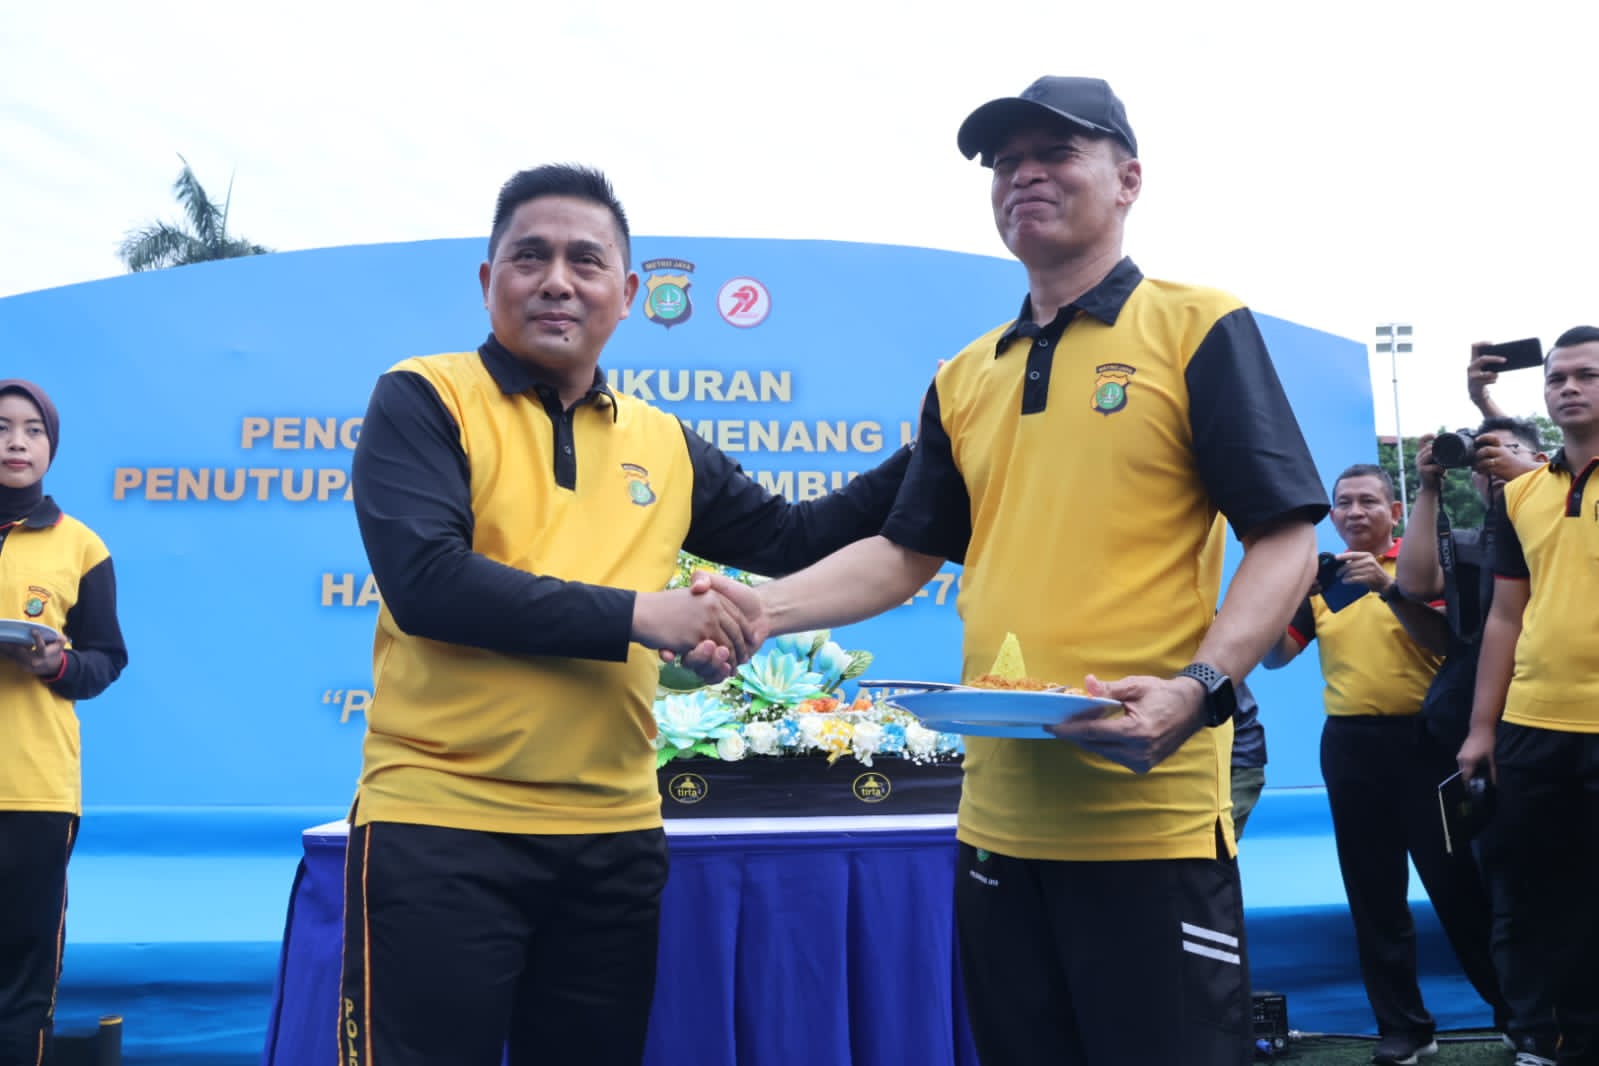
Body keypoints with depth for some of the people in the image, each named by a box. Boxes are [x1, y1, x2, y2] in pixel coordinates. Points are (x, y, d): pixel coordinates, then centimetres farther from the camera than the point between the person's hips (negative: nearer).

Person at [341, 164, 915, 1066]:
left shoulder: (663, 444, 10)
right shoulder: (422, 400, -4)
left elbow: (795, 541, 19)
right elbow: (424, 580, -18)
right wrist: (637, 614, -18)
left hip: (615, 836, 5)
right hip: (439, 826, -4)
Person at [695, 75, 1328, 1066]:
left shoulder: (1197, 327, -2)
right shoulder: (964, 380, 14)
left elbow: (1285, 538, -6)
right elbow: (907, 553, 15)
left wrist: (1198, 686, -21)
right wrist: (765, 607, 0)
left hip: (1151, 810, -5)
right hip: (998, 813, 6)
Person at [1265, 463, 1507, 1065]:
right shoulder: (1320, 578, 8)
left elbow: (1443, 641, -14)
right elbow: (1274, 656, 2)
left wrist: (1387, 588, -26)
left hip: (1421, 738, -3)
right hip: (1350, 745, 3)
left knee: (1456, 881, 1)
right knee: (1373, 892, 7)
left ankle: (1517, 1010, 18)